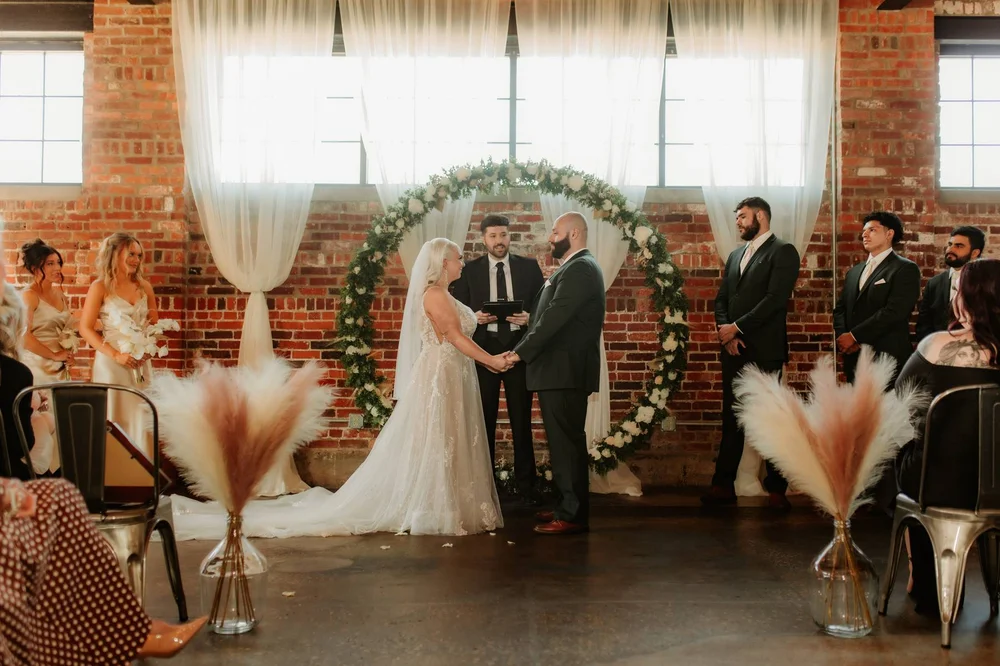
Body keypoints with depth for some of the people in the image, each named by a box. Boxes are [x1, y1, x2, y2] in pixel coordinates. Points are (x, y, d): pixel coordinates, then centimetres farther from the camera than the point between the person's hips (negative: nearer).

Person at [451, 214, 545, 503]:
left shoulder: (529, 266, 6)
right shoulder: (469, 270, 5)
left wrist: (530, 317, -14)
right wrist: (474, 317, -14)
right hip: (484, 349, 0)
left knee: (522, 420, 5)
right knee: (484, 420, 7)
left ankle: (525, 484, 14)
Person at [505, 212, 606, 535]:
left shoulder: (580, 269, -14)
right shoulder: (576, 268, 19)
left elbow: (554, 317, -20)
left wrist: (521, 352, -17)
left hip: (565, 371, -10)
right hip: (562, 370, 10)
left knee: (567, 442, -6)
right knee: (564, 441, 15)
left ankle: (572, 515, 0)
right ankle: (568, 506, 24)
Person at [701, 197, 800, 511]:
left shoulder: (783, 252, -2)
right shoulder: (735, 255, 19)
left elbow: (775, 298, -14)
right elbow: (721, 299, 14)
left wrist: (737, 328, -14)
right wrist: (725, 332, -4)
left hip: (764, 351, -6)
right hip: (734, 349, 6)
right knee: (731, 419, 7)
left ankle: (776, 489, 7)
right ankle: (723, 485, 11)